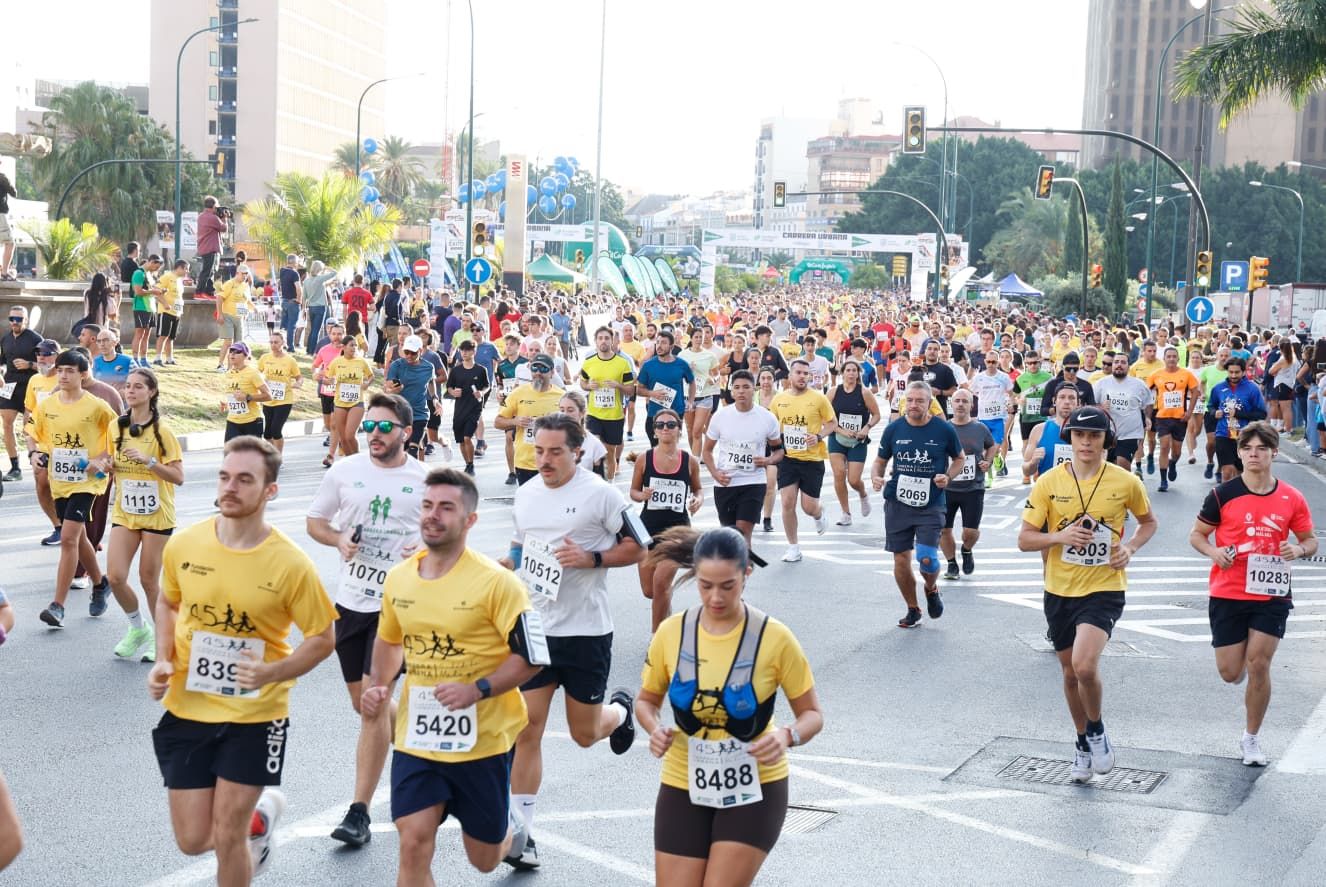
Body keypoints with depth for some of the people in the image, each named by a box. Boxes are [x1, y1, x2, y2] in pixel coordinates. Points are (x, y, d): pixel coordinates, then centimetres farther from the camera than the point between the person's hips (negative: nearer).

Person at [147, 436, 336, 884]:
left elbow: (322, 638, -6)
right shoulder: (183, 545, -6)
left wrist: (272, 673, -23)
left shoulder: (290, 563, -16)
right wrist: (163, 661, -2)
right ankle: (260, 812, 38)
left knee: (227, 838, 1)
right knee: (193, 840, 7)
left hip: (255, 717, -3)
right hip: (187, 711, 3)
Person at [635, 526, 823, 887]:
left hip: (753, 789, -2)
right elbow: (646, 700, 8)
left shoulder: (774, 638, -13)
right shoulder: (671, 633, -7)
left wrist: (787, 736, -26)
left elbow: (812, 715, -5)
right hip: (683, 787, 2)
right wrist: (655, 729, -13)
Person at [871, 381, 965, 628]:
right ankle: (913, 609, 26)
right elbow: (880, 460, 11)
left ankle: (931, 590, 20)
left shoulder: (944, 430, -5)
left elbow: (960, 458, 10)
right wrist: (875, 477, -10)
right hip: (898, 503, 2)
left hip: (931, 505, -2)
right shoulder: (893, 429, -1)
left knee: (926, 557, -15)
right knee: (901, 559, 5)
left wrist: (948, 477, -8)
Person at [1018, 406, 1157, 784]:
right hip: (1059, 591, 3)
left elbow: (1149, 521, 13)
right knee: (1070, 672, 14)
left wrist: (1131, 546, -7)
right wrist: (1060, 536, -20)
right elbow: (1024, 540, -2)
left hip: (1104, 588, -3)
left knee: (1084, 665, -22)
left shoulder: (1126, 482, -6)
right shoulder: (1049, 482, -5)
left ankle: (1097, 730, 7)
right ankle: (1083, 742, 37)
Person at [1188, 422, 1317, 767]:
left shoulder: (1292, 499, 0)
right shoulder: (1223, 495, -4)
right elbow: (1197, 534, 4)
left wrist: (1299, 549, -13)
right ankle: (1241, 657, 41)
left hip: (1272, 595, 0)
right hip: (1228, 594, 0)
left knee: (1259, 664, -7)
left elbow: (1311, 540, 11)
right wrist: (1213, 551, -17)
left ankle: (1251, 738, 11)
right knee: (1230, 673, 1)